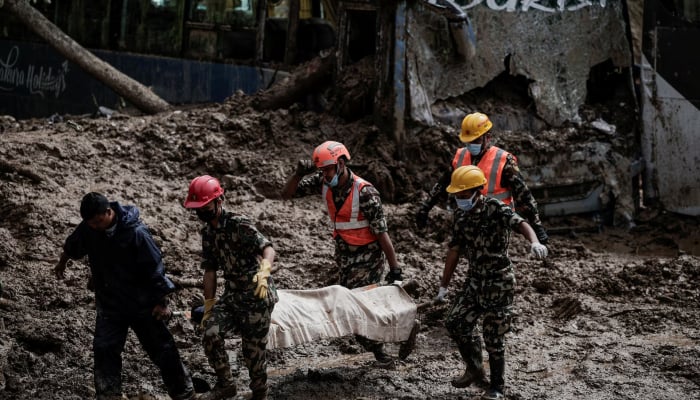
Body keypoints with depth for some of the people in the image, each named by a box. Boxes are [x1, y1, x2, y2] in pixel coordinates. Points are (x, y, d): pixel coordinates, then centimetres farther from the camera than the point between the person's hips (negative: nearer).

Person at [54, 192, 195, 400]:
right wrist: (62, 264, 33)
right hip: (109, 304, 4)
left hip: (142, 304, -4)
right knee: (104, 349, -5)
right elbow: (72, 246, 15)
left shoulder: (135, 232, -25)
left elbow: (155, 268, -18)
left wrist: (162, 302, -13)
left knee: (162, 350, 6)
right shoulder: (88, 227, -8)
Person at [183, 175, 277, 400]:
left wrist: (263, 272, -48)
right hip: (232, 294, 6)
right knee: (211, 334, -16)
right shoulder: (208, 232, 6)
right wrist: (208, 306, 12)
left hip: (258, 295, -6)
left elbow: (268, 249, -28)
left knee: (253, 348, 0)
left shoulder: (238, 224, -16)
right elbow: (210, 270, 13)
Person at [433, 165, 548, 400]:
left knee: (494, 336, -1)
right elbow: (454, 251, 12)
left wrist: (534, 242, -55)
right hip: (475, 280, 7)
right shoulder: (460, 216, 4)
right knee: (455, 322, 4)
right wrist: (444, 286, 15)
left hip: (499, 281, -7)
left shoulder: (495, 208, -16)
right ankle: (475, 370, 26)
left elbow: (520, 224, -34)